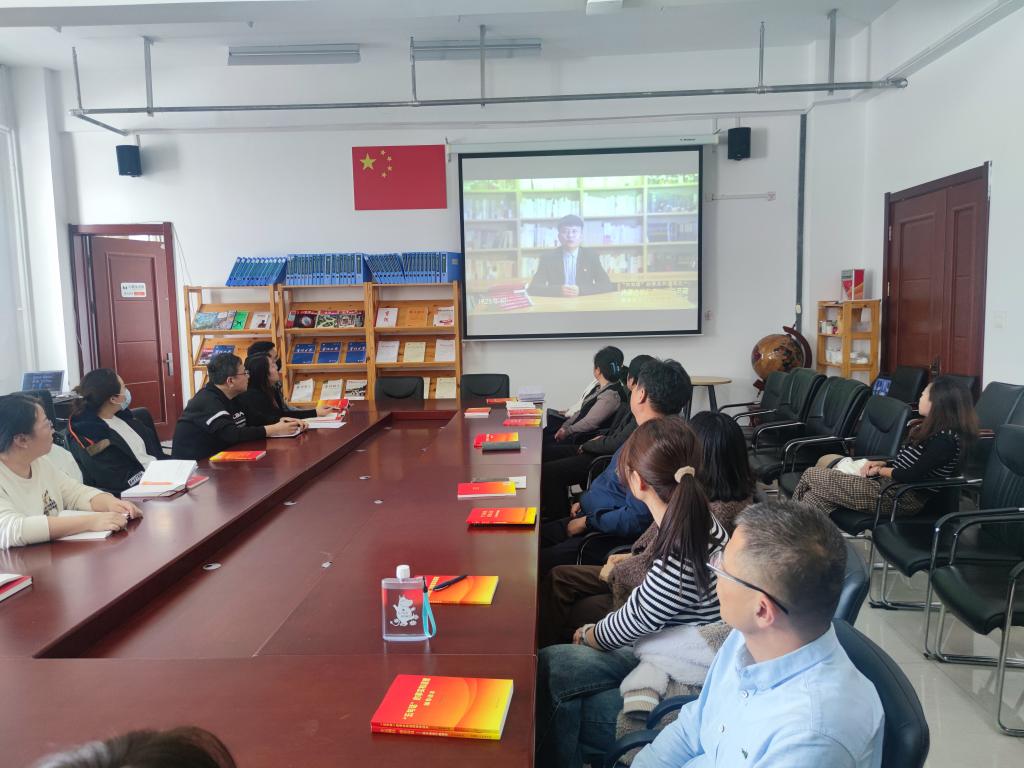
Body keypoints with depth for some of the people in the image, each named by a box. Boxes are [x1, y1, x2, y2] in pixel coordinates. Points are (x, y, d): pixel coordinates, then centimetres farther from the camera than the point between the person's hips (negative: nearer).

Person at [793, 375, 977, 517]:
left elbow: (913, 475, -20)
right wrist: (881, 463, 7)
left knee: (812, 474, -10)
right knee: (815, 497, -5)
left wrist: (881, 470, -3)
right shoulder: (933, 430, 13)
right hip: (889, 483, 10)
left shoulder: (946, 439, -18)